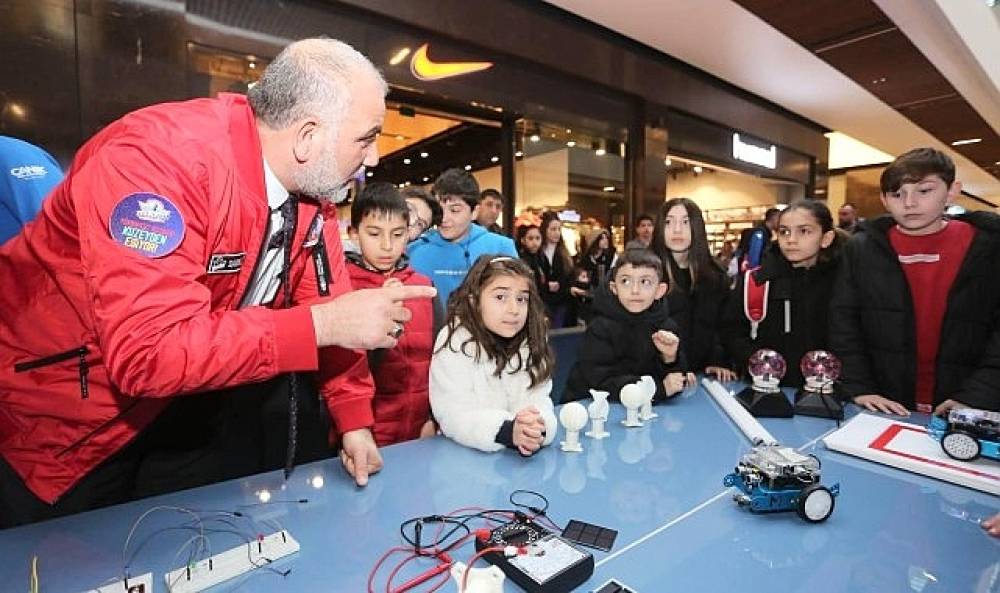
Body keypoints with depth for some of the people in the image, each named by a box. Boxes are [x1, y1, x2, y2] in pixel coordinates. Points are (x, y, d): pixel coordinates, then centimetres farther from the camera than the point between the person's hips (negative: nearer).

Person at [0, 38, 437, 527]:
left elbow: (325, 304, -4)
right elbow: (148, 351, -39)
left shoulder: (311, 180, -10)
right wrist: (324, 324, -37)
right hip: (51, 409, -5)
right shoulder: (160, 156, -31)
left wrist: (354, 422, -7)